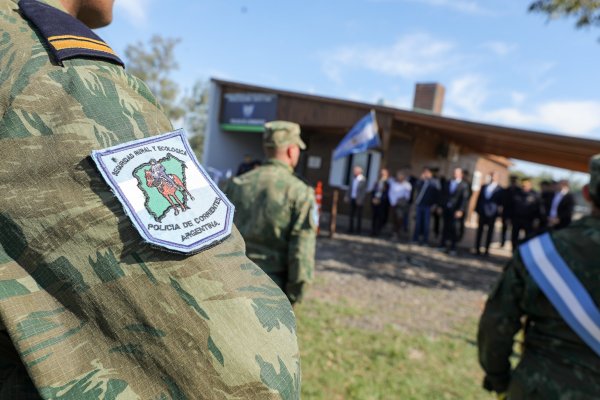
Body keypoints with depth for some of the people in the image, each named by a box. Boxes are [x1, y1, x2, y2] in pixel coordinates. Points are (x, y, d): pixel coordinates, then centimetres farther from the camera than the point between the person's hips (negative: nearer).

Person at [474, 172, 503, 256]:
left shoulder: (499, 189, 0)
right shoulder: (484, 187, 10)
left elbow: (500, 202, -1)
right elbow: (479, 198, 9)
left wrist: (498, 211, -10)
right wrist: (477, 209, 2)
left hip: (491, 213, -3)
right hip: (482, 212, 3)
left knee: (490, 232, 6)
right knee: (479, 230, 6)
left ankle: (487, 250, 12)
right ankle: (477, 249, 12)